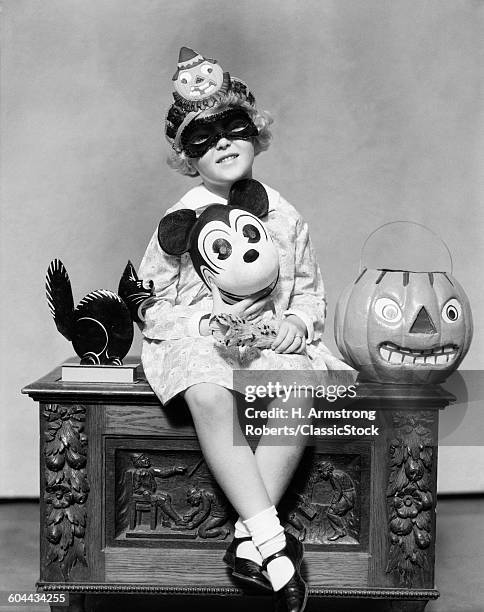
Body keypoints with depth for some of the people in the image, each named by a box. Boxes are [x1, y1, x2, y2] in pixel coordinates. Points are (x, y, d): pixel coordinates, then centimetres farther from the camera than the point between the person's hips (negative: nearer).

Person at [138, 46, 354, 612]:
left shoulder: (282, 215, 10)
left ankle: (248, 542, -29)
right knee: (209, 396, -38)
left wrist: (298, 322, -6)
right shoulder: (181, 218, 2)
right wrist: (206, 325, -13)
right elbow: (152, 302, 3)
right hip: (194, 337, -2)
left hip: (271, 335, 2)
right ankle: (272, 541, -36)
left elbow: (308, 288, 17)